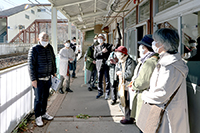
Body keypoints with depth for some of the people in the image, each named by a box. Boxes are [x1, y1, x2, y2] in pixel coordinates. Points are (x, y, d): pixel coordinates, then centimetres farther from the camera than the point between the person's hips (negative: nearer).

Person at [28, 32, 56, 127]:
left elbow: (53, 61, 19)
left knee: (45, 96, 16)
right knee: (38, 98, 2)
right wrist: (33, 79, -15)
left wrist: (54, 72, 17)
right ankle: (38, 117, 16)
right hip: (38, 79, -6)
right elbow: (31, 65, -13)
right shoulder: (34, 49, -12)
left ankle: (44, 113, 33)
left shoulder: (50, 48, 7)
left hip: (48, 78, 6)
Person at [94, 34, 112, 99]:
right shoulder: (96, 47, 14)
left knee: (107, 80, -1)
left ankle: (107, 93, 8)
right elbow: (95, 56, 0)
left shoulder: (108, 46, 7)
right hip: (99, 65, 3)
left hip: (106, 64, -2)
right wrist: (102, 52, -11)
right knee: (99, 80, 8)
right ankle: (100, 92, 22)